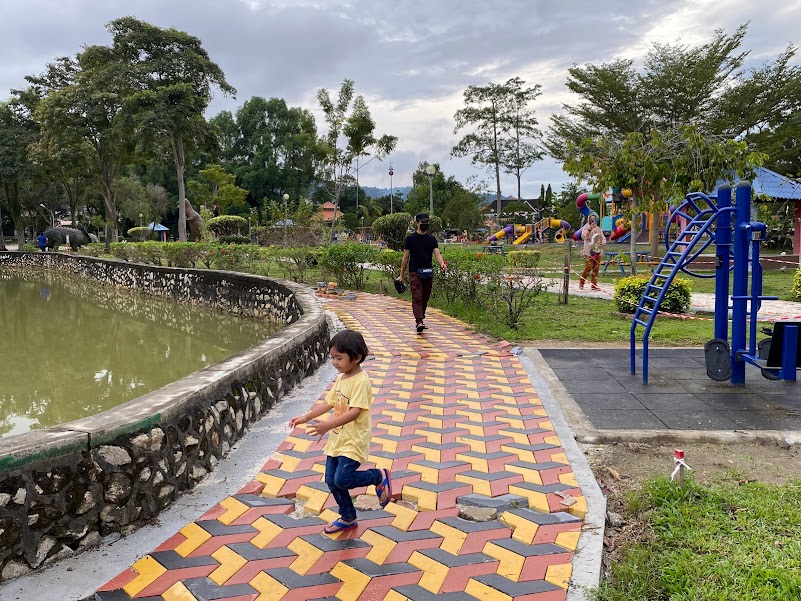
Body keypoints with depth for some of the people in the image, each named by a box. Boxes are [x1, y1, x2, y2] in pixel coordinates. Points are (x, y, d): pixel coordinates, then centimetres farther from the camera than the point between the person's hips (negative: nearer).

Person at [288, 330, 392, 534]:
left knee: (342, 480, -14)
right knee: (331, 480, 12)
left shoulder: (361, 381, -20)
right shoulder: (341, 378, 6)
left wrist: (328, 425, -36)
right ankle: (348, 518, 30)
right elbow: (329, 403, 12)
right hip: (337, 439, 8)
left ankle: (379, 476, 10)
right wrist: (306, 417, 4)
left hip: (353, 441, -8)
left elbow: (355, 412, -28)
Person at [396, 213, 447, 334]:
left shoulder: (432, 239, 11)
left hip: (428, 273, 4)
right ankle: (419, 322, -21)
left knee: (425, 298, 10)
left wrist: (442, 264, -22)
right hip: (415, 272, -4)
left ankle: (420, 319, 23)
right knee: (417, 298, -13)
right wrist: (402, 275, 2)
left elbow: (437, 254, 0)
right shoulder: (410, 238, 2)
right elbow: (405, 257, 3)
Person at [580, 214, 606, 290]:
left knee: (596, 268, 2)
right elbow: (584, 237, -15)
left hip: (598, 251, 5)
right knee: (588, 267, -12)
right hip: (589, 251, -5)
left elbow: (603, 238, 14)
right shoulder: (586, 227, 1)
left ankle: (594, 285, 5)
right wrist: (590, 229, -22)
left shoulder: (598, 228, 15)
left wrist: (602, 243, -8)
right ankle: (581, 283, 3)